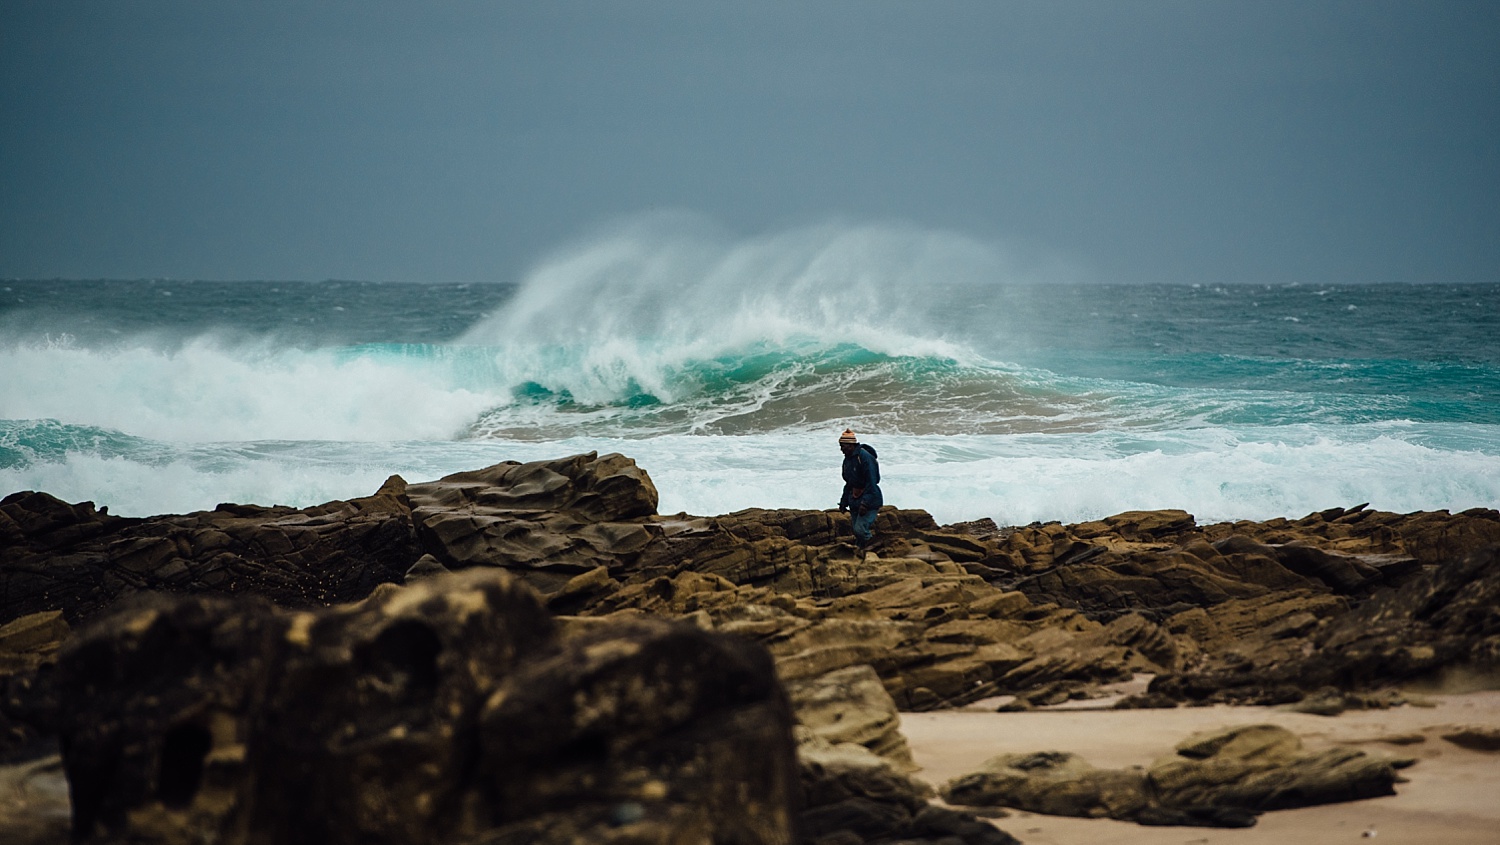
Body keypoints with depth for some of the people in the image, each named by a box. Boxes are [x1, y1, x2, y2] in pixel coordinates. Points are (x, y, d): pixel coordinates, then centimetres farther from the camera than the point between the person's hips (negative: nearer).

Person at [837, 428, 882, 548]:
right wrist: (843, 502, 16)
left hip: (869, 500, -9)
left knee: (860, 529, -18)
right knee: (857, 531, 8)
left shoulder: (865, 457, -18)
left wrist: (865, 503, -26)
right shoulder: (847, 460, 12)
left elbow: (871, 483, -22)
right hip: (855, 500, 9)